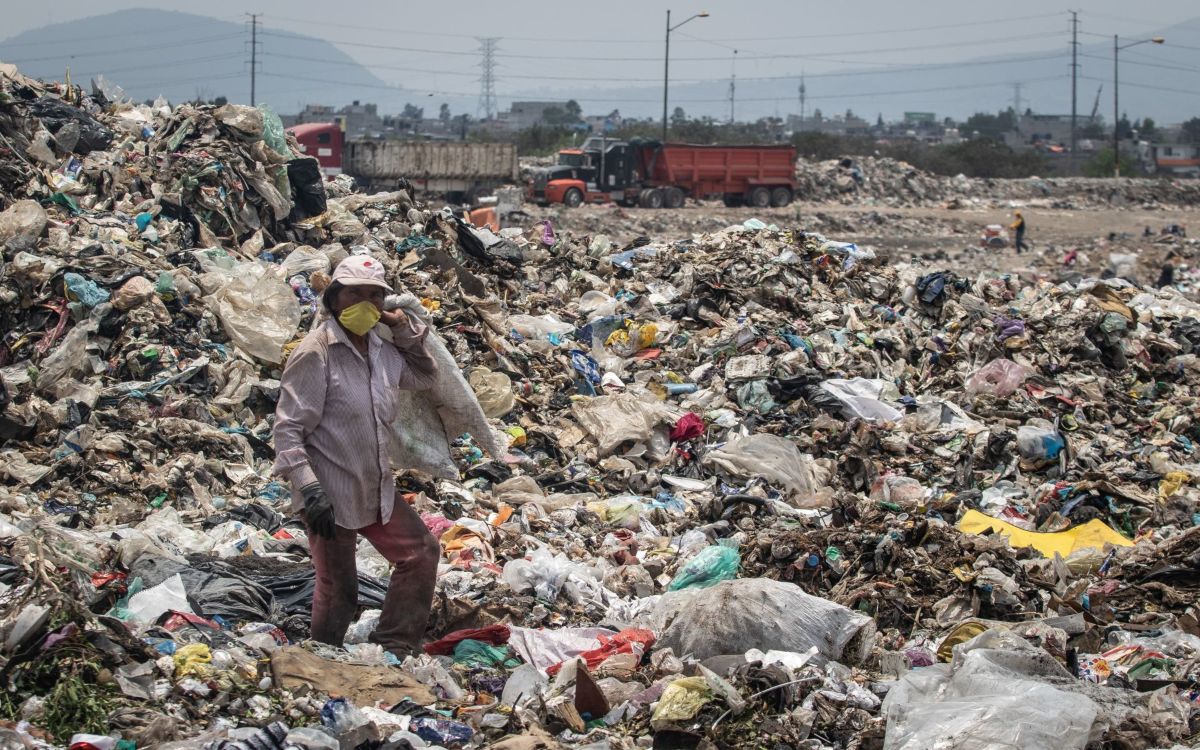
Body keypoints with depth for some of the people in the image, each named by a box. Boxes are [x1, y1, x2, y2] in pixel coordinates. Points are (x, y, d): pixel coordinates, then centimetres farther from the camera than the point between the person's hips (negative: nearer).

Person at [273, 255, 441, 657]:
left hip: (377, 491, 8)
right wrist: (309, 489, -26)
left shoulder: (381, 351, 7)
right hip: (331, 496, -8)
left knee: (422, 552, 12)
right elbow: (288, 428, -19)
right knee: (338, 590, 0)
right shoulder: (316, 352, -16)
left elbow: (426, 377, 26)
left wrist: (408, 332, 8)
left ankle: (392, 649, 20)